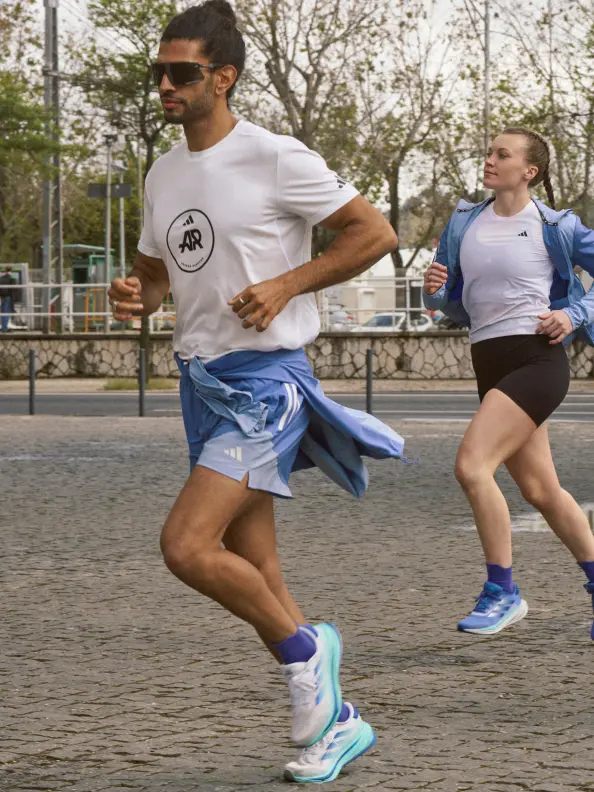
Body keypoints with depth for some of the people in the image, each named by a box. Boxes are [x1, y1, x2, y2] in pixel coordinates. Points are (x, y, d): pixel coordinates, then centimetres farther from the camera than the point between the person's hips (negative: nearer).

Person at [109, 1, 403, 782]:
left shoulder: (275, 159, -11)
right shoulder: (165, 173, 11)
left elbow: (375, 232, -9)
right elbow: (155, 272, 23)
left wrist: (287, 285, -17)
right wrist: (134, 298, 0)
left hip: (265, 383, -8)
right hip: (202, 383, 8)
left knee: (185, 546, -20)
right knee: (254, 577, 8)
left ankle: (305, 649, 1)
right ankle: (337, 721, 21)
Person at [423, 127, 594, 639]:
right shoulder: (464, 223, 11)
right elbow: (454, 303, 17)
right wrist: (435, 290, -5)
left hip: (537, 361, -7)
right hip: (490, 364, 7)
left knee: (472, 466, -21)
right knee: (541, 491, 10)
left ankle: (503, 593, -11)